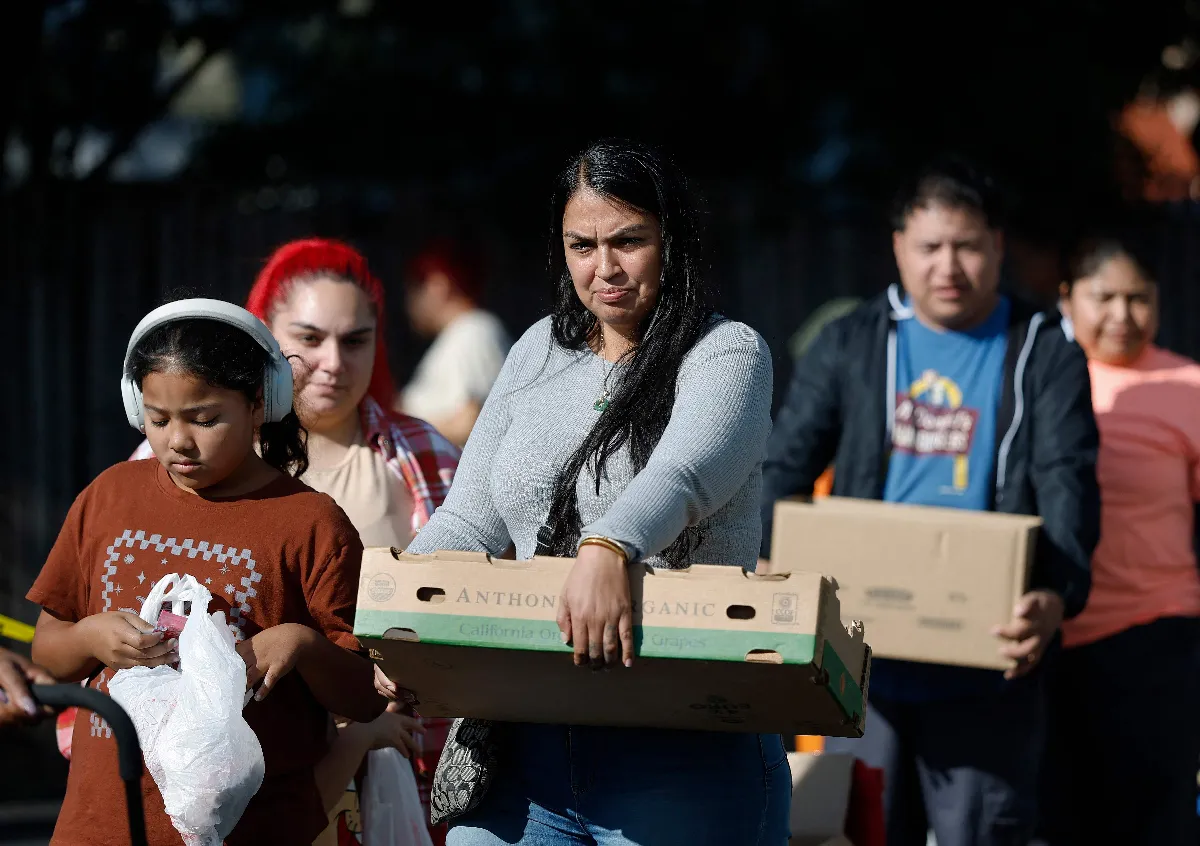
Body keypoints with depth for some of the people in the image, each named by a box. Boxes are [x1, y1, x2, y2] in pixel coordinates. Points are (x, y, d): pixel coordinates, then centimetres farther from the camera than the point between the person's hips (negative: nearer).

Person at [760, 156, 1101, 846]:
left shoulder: (1048, 356, 4)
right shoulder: (851, 347, 9)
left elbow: (1068, 485, -8)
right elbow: (786, 470, 7)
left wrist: (1058, 596, -27)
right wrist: (771, 574, -13)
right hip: (866, 662, 2)